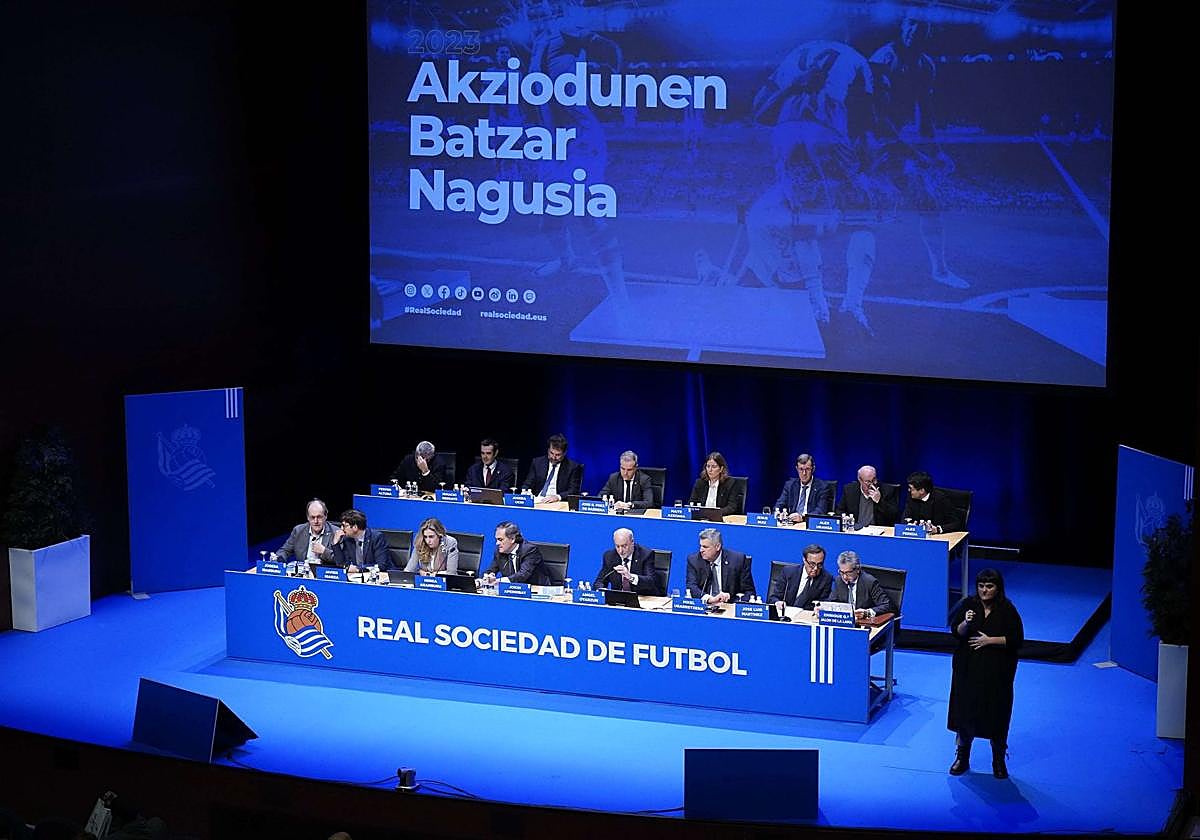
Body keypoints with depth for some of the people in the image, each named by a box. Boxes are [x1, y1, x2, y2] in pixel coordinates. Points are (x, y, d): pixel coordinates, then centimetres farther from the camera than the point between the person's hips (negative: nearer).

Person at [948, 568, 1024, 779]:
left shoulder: (1008, 610, -7)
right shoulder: (968, 604, -1)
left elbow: (1017, 639, -8)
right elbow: (956, 632, -2)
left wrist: (990, 640, -16)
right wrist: (966, 623, -23)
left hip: (997, 671, -2)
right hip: (968, 668, 2)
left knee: (996, 714, 3)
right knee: (965, 710, 6)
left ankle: (999, 761, 16)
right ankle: (962, 757, 19)